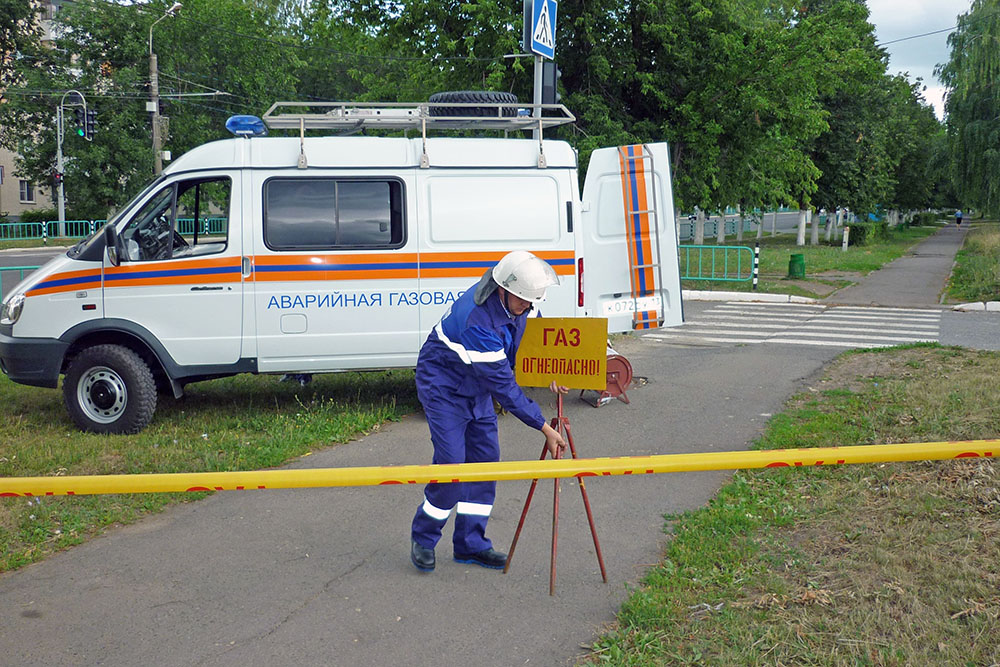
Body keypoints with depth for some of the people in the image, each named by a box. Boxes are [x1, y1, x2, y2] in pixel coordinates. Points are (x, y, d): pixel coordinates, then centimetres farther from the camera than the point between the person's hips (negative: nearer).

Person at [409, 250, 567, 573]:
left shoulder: (518, 301, -14)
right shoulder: (477, 319, -37)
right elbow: (503, 386, -34)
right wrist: (544, 428, -31)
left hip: (477, 387, 8)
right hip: (443, 385, -8)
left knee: (485, 458, 4)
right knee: (451, 461, -14)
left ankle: (471, 544, 14)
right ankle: (423, 539, 7)